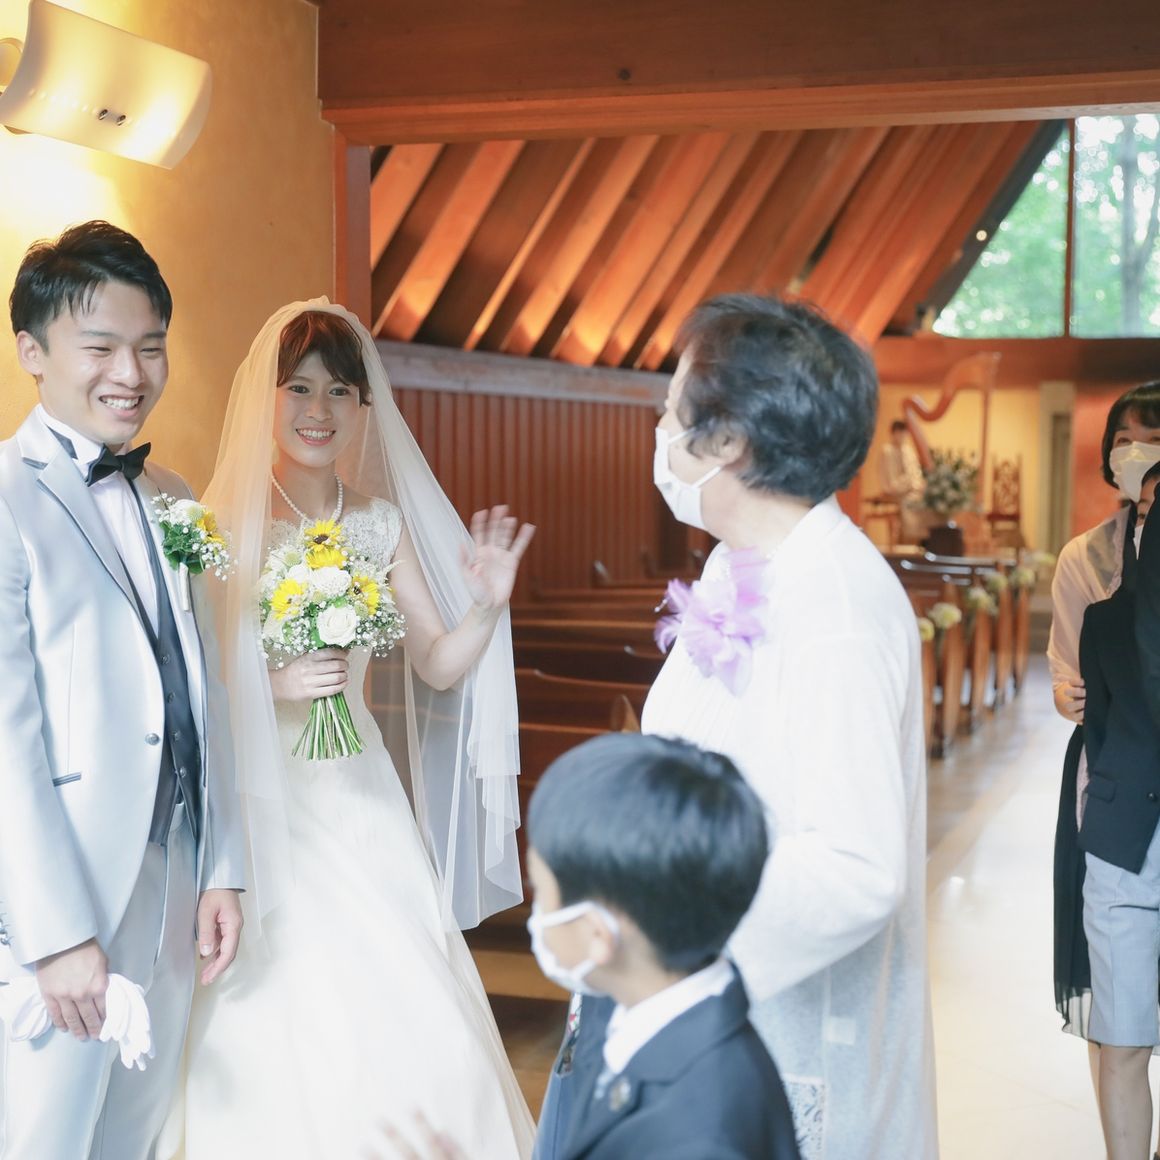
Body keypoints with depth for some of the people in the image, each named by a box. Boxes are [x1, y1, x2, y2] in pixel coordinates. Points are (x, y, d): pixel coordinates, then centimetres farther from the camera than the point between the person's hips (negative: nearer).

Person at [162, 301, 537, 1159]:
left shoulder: (381, 524, 4)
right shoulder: (226, 522, -9)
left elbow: (438, 665, 6)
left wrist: (488, 606, -11)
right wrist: (274, 686, -22)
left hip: (360, 797, 4)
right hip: (259, 800, -4)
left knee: (408, 1021, 2)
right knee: (280, 1019, -1)